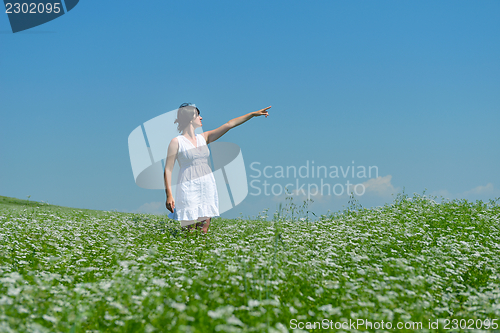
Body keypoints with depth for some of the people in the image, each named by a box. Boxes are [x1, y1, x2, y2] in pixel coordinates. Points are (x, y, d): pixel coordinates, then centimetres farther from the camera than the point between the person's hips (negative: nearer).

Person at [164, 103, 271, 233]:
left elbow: (229, 124, 12)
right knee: (189, 231, -7)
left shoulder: (203, 138, 13)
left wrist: (253, 114, 10)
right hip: (189, 189, -6)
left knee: (205, 226, 3)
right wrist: (169, 195, -13)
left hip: (207, 188, 6)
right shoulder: (177, 142, -2)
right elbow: (168, 169, -4)